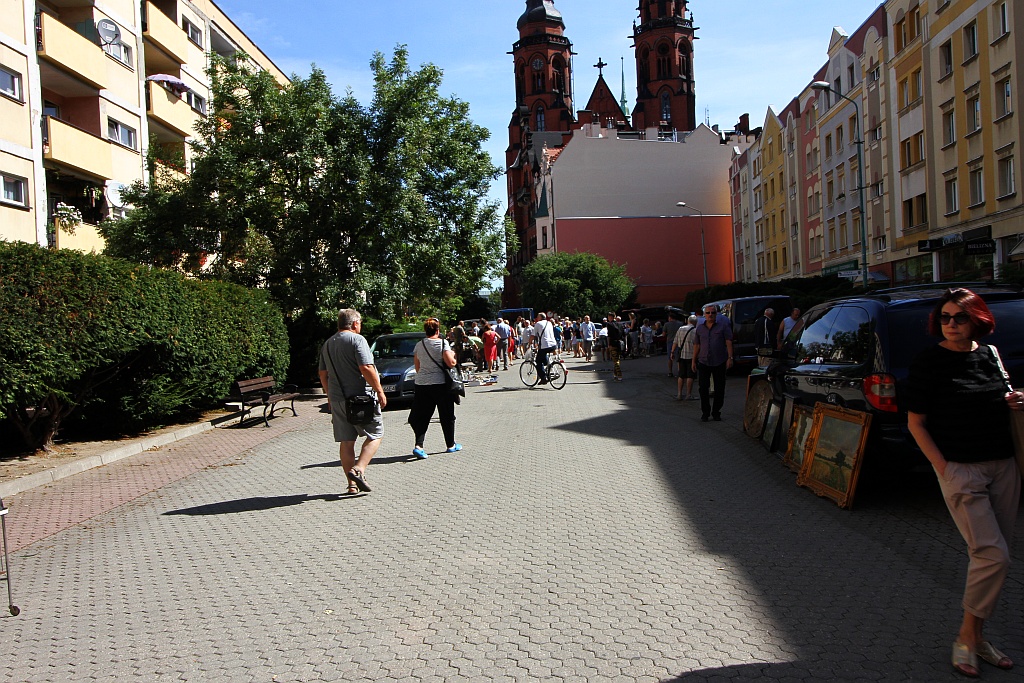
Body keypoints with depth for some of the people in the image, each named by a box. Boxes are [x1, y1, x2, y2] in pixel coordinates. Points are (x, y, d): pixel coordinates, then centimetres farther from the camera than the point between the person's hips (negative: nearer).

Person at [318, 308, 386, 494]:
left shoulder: (327, 344, 15)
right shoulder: (357, 339, -9)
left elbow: (323, 374, 19)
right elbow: (366, 368, -19)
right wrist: (379, 391, -13)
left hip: (337, 399, 7)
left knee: (346, 441, 10)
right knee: (375, 434, 6)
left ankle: (352, 483, 12)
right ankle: (358, 469, -12)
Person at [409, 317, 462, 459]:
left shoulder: (419, 345, 5)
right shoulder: (442, 343, -8)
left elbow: (417, 367, 10)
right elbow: (451, 363, -14)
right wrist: (453, 355, 6)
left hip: (422, 384, 3)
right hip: (440, 384, -3)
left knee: (422, 416, 6)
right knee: (447, 416, 11)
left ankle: (419, 445, -10)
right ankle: (451, 445, 21)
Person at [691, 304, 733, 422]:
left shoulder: (723, 327, 3)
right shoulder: (700, 329, 12)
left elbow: (729, 343, -2)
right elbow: (696, 345, 15)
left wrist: (730, 358, -12)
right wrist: (694, 360, 12)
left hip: (719, 363, -2)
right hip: (703, 363, 2)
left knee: (719, 389, 4)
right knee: (703, 388, 0)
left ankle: (716, 412, 16)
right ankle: (705, 412, 10)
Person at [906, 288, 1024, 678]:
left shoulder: (990, 354, 9)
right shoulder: (928, 362, -8)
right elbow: (915, 422, -7)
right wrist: (943, 468, -14)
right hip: (960, 468, -6)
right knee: (992, 554, -12)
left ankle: (975, 636, 24)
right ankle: (966, 638, 5)